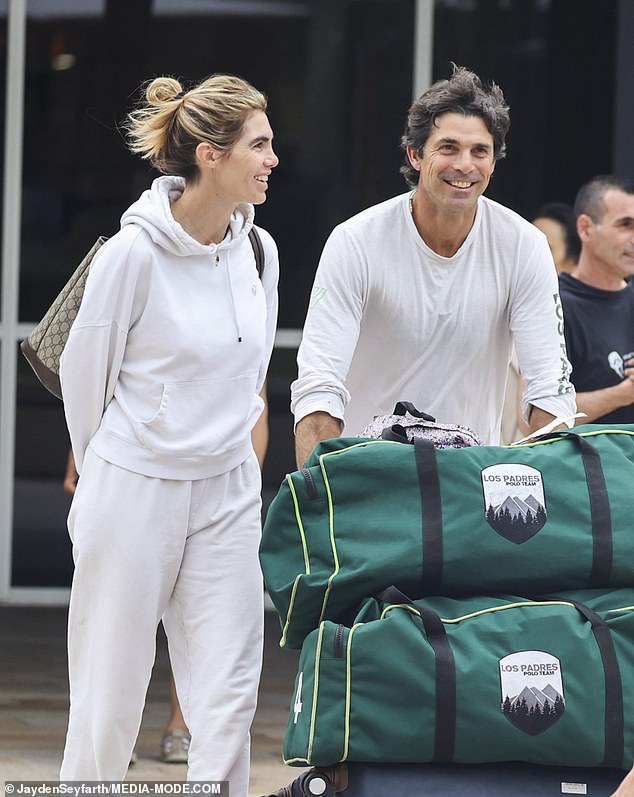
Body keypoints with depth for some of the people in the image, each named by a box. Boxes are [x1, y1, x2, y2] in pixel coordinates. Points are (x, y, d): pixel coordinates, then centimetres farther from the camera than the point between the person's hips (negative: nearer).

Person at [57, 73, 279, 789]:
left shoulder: (257, 250, 3)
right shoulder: (135, 253, -15)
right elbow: (84, 372, -2)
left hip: (226, 493, 5)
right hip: (134, 490, -5)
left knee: (227, 702, -1)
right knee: (111, 696, 4)